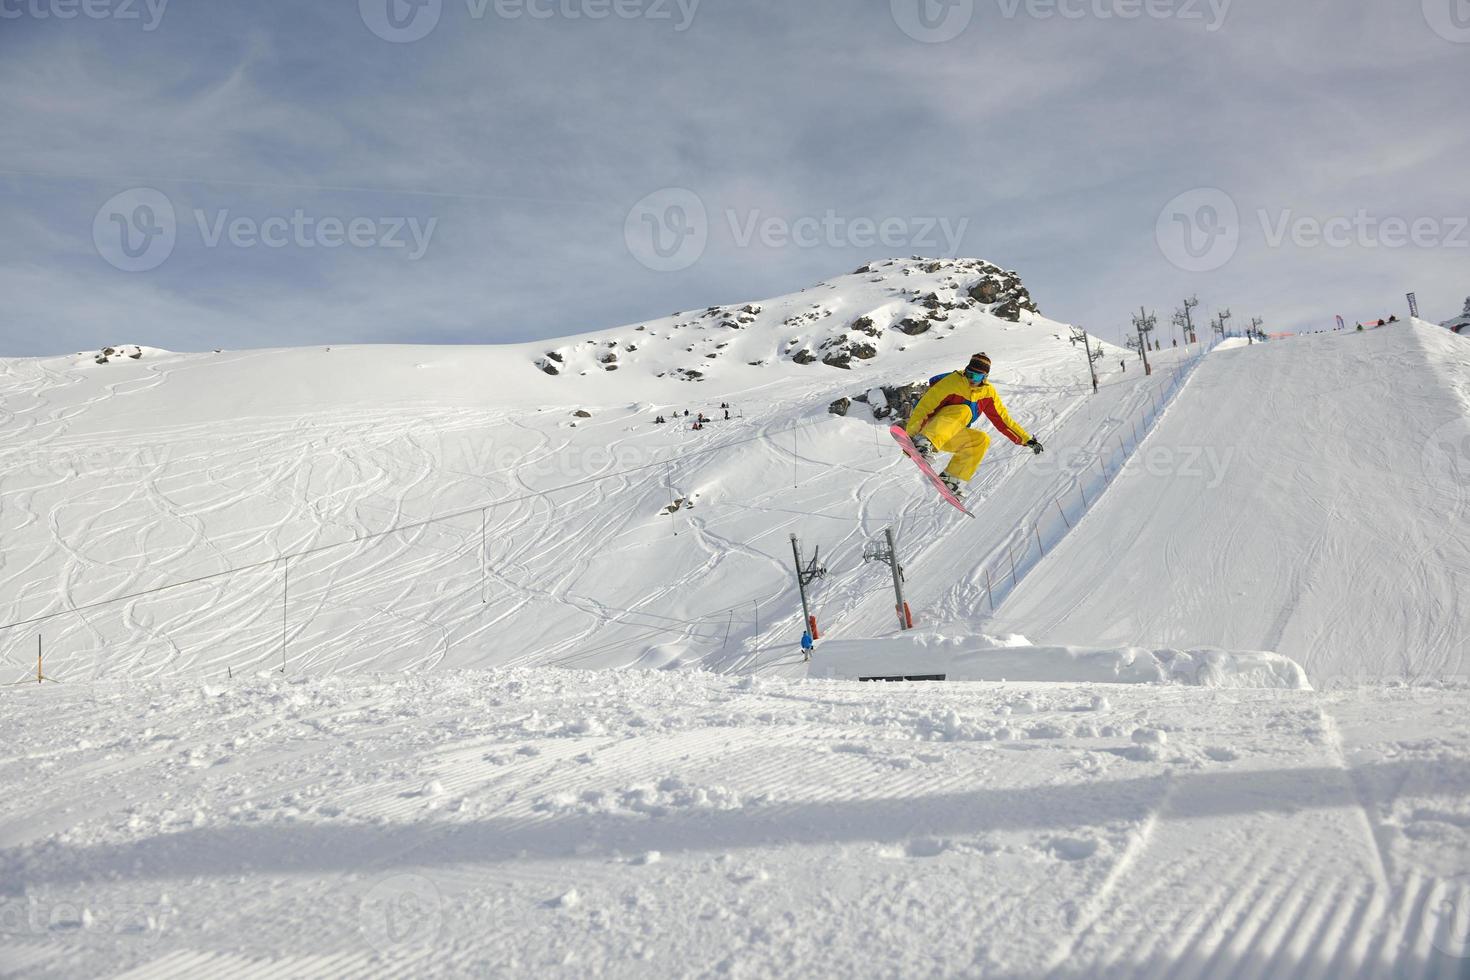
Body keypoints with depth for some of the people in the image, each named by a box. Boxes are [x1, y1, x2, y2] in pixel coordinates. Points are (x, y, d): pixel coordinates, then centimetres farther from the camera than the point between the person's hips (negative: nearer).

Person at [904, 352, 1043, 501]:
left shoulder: (988, 392, 3)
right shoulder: (952, 382, -15)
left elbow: (1002, 419, 11)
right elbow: (924, 405, -18)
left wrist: (1026, 440, 7)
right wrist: (910, 434, -25)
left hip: (949, 437, 6)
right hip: (930, 426, -6)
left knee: (982, 440, -15)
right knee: (963, 411, -31)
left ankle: (952, 479, -16)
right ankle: (925, 443, -54)